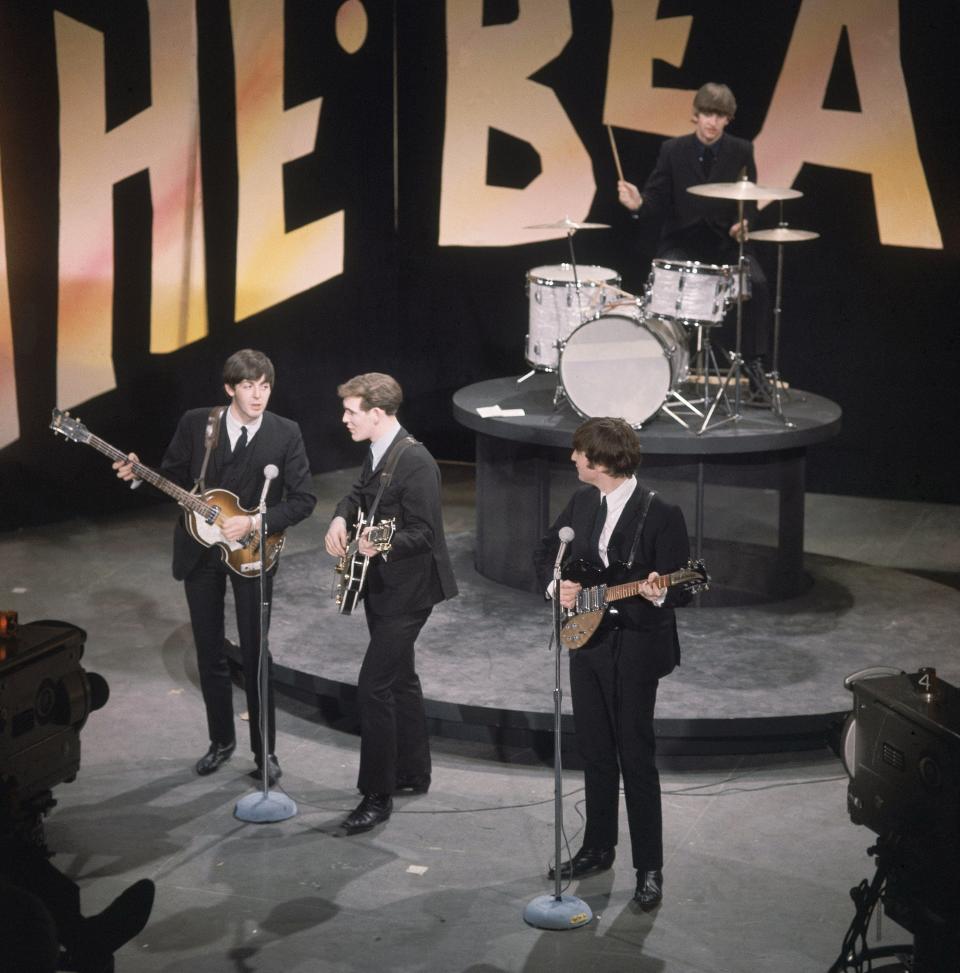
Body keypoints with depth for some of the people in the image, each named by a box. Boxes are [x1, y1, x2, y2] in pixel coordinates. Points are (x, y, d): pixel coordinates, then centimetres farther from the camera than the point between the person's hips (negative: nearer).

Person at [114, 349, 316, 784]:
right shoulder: (195, 423, -4)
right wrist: (139, 475, -13)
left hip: (251, 552, -2)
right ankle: (221, 740, 29)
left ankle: (265, 751, 12)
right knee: (209, 654, 12)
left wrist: (254, 523, -20)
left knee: (255, 656, 0)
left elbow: (303, 499, -9)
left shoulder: (286, 433, -9)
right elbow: (174, 478, 6)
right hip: (199, 550, 2)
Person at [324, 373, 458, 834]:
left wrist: (384, 545, -40)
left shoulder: (415, 462, -23)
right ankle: (413, 773, 34)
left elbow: (423, 533, -24)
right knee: (399, 679, 20)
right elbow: (360, 492, 23)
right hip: (382, 585, 10)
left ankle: (377, 796, -4)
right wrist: (341, 518, 3)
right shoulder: (376, 452, 6)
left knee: (374, 687, -11)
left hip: (407, 589, -10)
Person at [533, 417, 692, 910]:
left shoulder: (660, 514, -15)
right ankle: (598, 848, 31)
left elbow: (683, 588, -13)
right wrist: (555, 585, -2)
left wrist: (658, 594, -34)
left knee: (636, 759, -1)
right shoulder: (582, 501, 4)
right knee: (594, 752, 16)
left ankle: (649, 869, 8)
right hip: (587, 640, 7)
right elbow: (547, 549, 17)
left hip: (635, 648, -7)